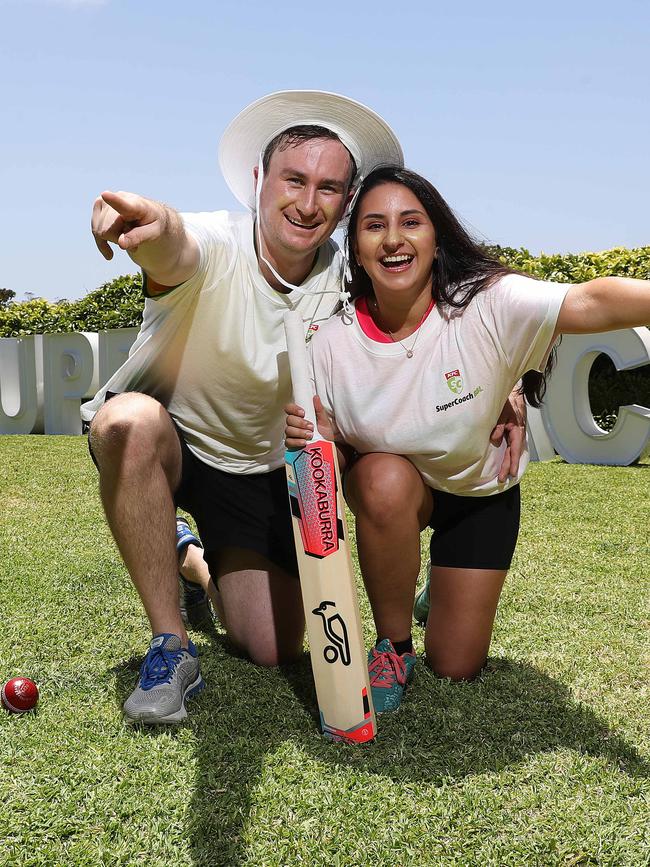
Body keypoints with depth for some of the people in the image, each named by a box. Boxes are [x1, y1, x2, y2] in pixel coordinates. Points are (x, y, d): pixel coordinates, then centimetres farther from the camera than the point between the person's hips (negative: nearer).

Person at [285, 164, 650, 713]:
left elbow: (591, 302, -45)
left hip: (481, 491, 0)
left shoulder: (485, 306, -28)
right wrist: (313, 440, -35)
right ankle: (393, 646, -12)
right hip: (388, 487, 1)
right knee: (386, 478, -38)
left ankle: (440, 587, 38)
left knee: (456, 666, 0)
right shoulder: (333, 344, -20)